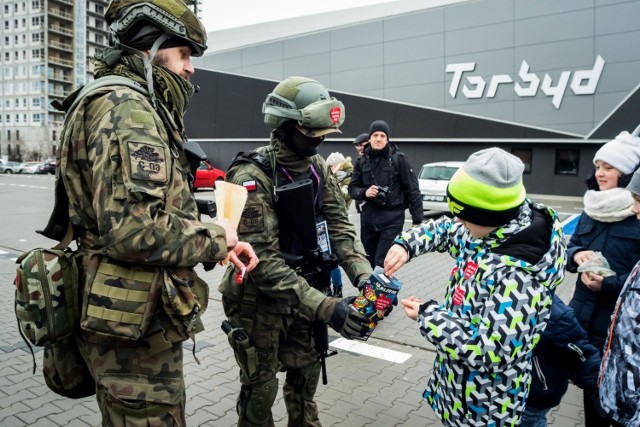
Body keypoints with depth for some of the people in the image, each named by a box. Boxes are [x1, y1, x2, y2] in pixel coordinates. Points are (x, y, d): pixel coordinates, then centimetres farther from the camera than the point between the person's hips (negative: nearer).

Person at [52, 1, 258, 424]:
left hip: (133, 320, 11)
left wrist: (217, 245, 3)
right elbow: (134, 229, -31)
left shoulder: (138, 108, 16)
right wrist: (215, 237, -15)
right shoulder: (125, 106, -18)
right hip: (137, 328, -11)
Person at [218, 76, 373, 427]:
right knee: (261, 387, 11)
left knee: (306, 372, 22)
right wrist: (324, 308, -35)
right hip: (259, 300, -6)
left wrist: (363, 275, -21)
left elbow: (337, 225, -4)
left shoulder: (318, 167, -2)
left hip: (303, 293, 6)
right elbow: (262, 259, -29)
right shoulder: (252, 177, -25)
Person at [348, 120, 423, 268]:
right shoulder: (362, 161, 7)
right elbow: (352, 188, 10)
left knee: (382, 263, -9)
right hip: (368, 218, 5)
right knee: (367, 262, 12)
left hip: (392, 218, -4)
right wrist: (364, 192, -13)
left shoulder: (398, 159, -4)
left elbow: (412, 189, -3)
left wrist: (417, 220, -5)